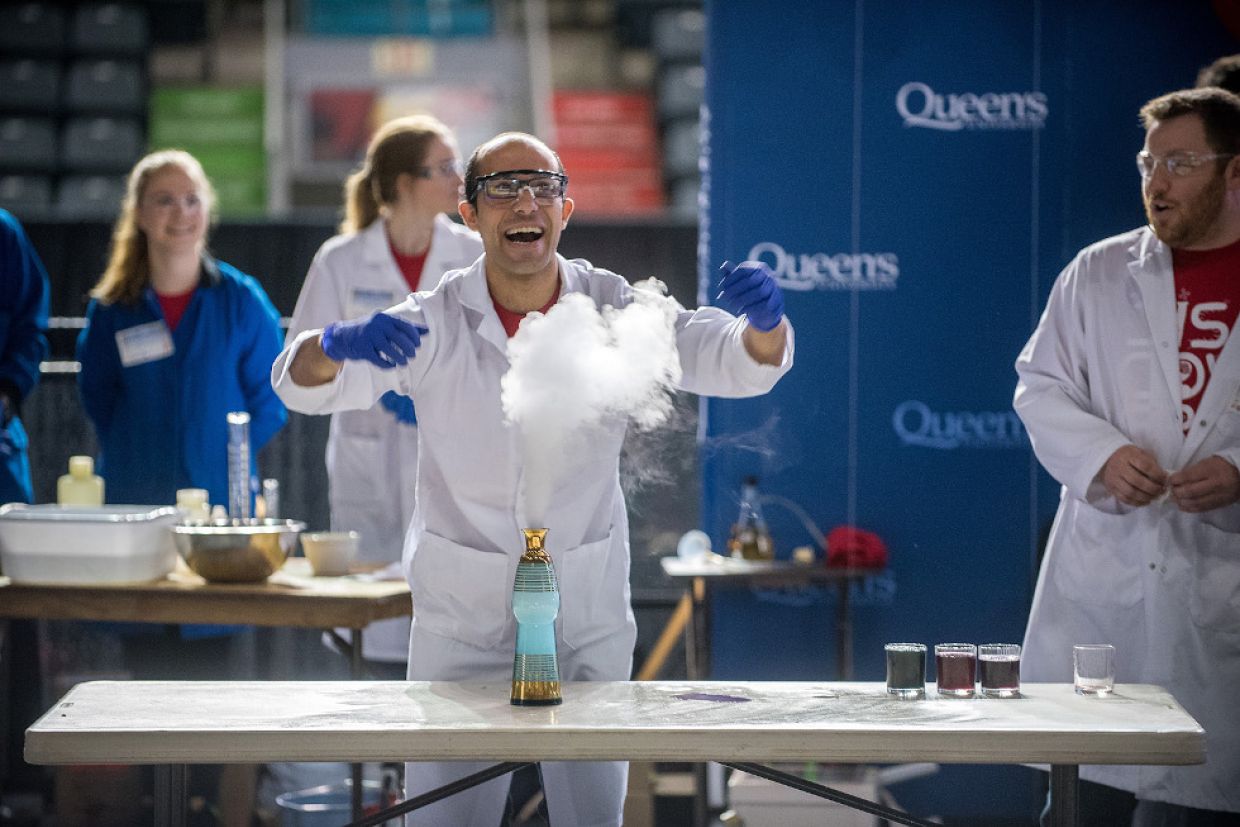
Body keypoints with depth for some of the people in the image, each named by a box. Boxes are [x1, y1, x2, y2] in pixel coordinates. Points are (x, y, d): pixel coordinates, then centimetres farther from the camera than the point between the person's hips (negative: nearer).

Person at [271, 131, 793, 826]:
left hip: (590, 612, 1)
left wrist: (762, 321, -37)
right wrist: (341, 345, -40)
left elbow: (737, 363, -12)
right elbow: (301, 384, -16)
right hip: (461, 610, -1)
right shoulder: (433, 325, -7)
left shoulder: (613, 311, -3)